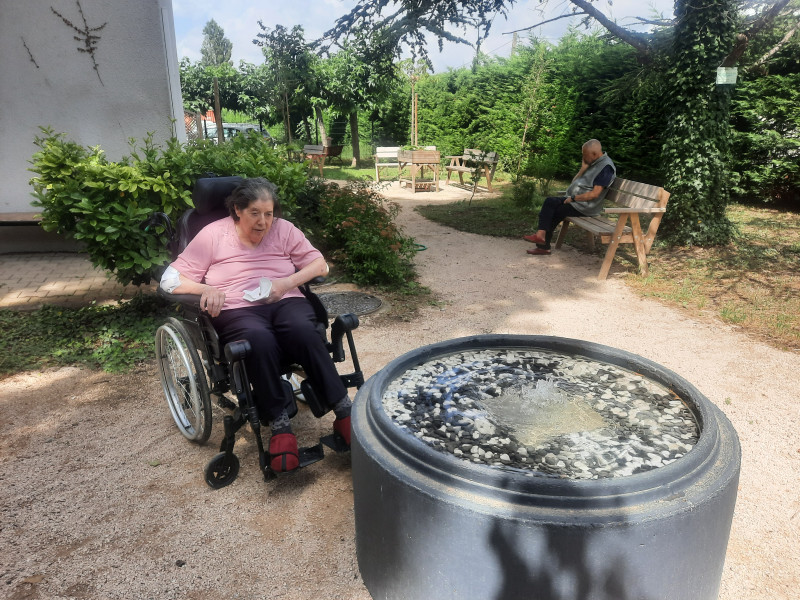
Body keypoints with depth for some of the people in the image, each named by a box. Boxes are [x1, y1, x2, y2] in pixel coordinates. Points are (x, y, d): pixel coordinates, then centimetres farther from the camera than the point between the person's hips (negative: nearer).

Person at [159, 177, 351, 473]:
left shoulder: (284, 229, 13)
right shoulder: (213, 234, 8)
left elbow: (319, 264, 9)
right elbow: (172, 278, 5)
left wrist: (288, 283, -8)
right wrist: (205, 289, -16)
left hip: (286, 302, 2)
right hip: (236, 310, -1)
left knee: (303, 331, -35)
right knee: (260, 340, -39)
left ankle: (344, 414, -32)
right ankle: (280, 426, -29)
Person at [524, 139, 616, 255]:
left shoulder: (606, 167, -15)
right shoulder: (593, 163, 15)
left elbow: (595, 194, -22)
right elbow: (574, 183, 13)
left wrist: (573, 198, -16)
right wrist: (583, 169, -2)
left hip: (585, 206, -9)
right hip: (575, 200, 9)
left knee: (553, 213, -13)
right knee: (550, 202, -6)